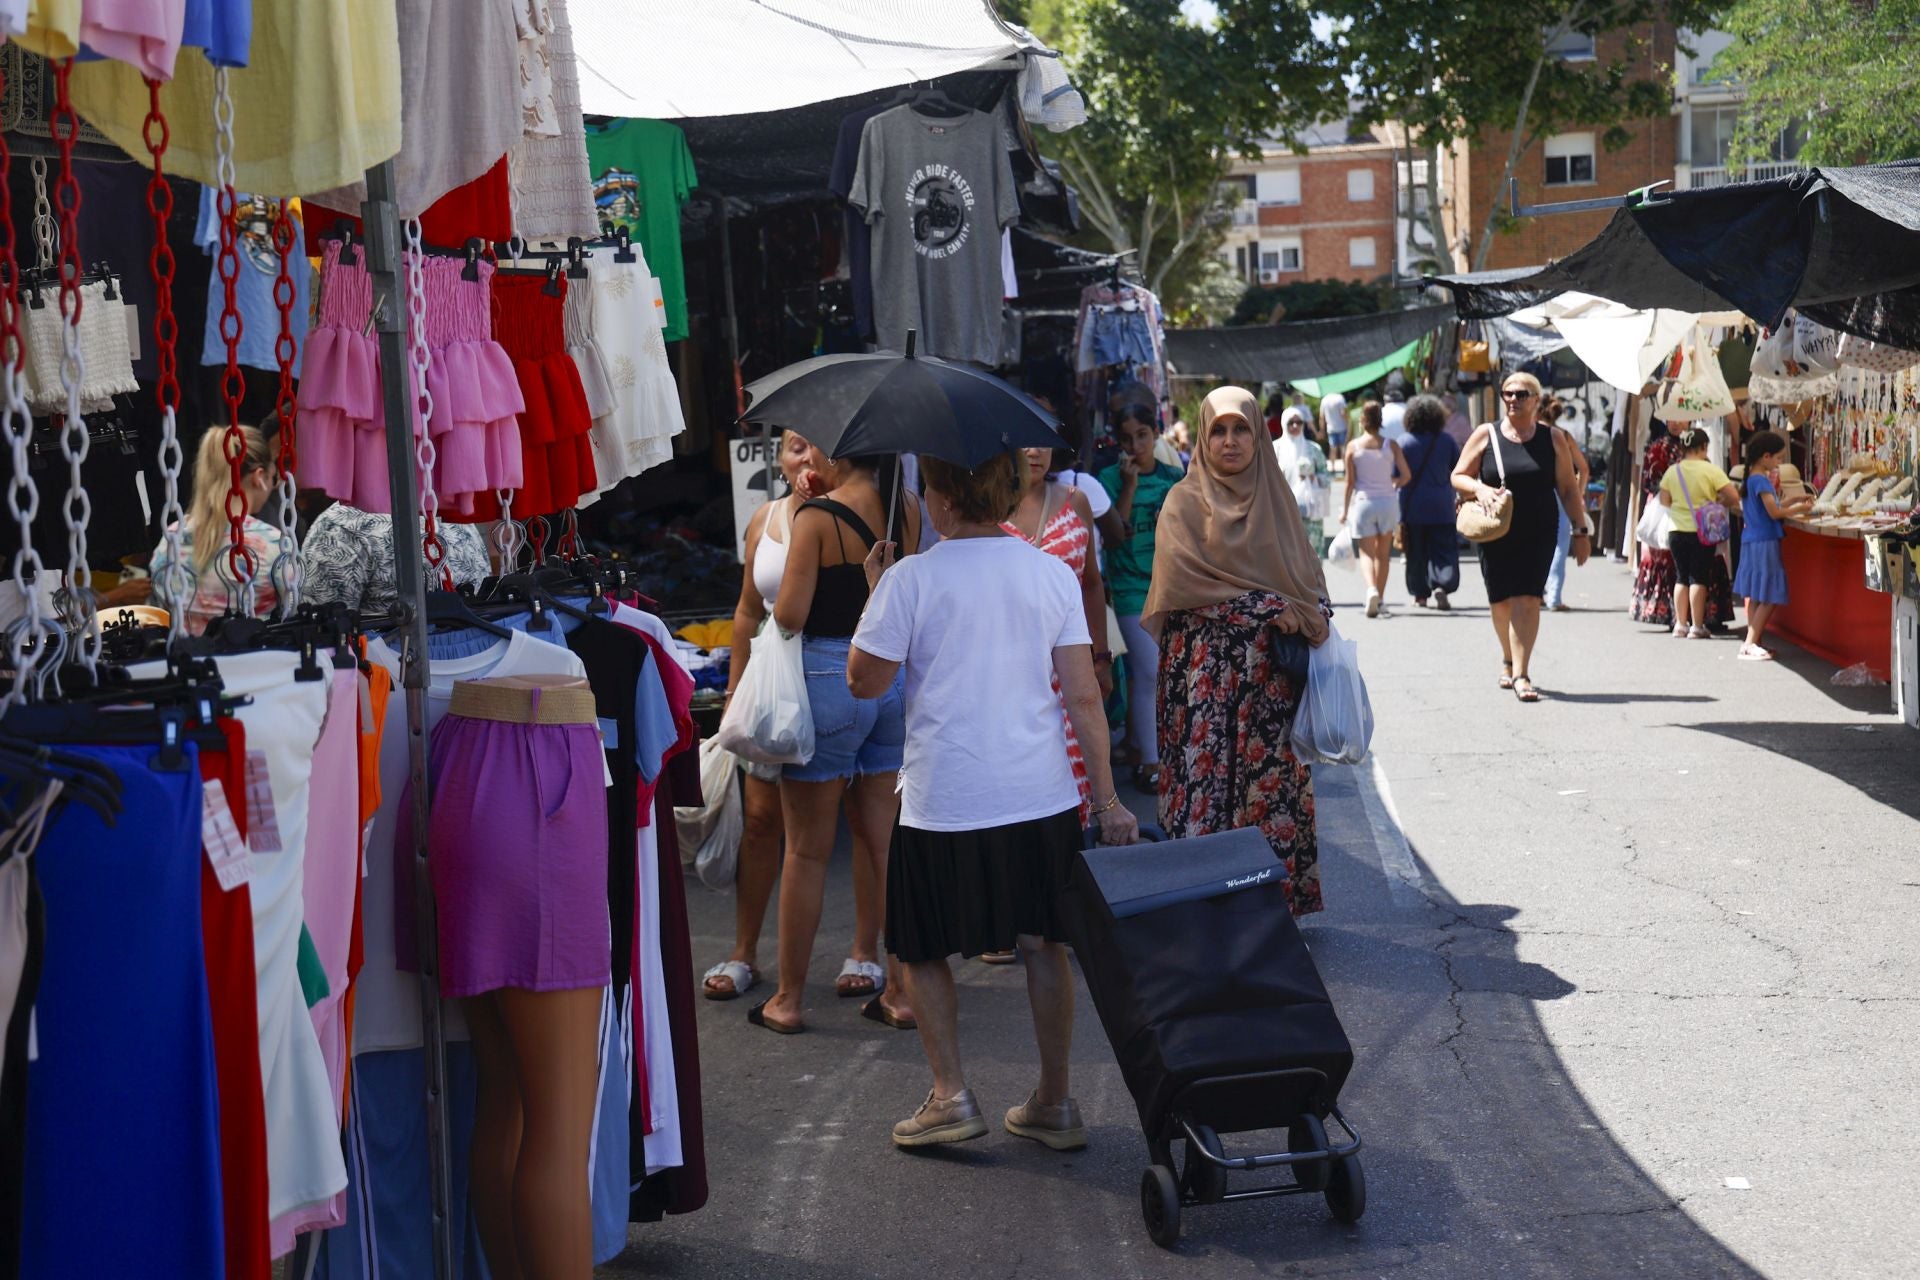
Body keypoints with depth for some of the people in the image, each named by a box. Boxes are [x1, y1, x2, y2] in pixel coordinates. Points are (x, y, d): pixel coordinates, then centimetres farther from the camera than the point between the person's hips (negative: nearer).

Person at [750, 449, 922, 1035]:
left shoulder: (816, 517, -13)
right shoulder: (907, 509, 3)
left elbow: (789, 615, -17)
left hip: (828, 678, -5)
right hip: (895, 680, 5)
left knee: (807, 851, 6)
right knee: (888, 844, 12)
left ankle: (789, 998, 16)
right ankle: (901, 992, 17)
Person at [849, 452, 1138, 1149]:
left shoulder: (911, 579, -10)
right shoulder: (1053, 573, 1)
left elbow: (865, 681, -3)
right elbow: (1083, 695, 1)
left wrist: (877, 592, 8)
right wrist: (1107, 799, 5)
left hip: (943, 804, -3)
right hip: (1043, 797, 4)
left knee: (923, 947, 14)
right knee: (1045, 943, 14)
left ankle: (950, 1093, 7)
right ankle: (1055, 1102, 18)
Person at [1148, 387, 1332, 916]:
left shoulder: (1276, 499, 14)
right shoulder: (1184, 503, 1)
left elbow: (1310, 574, 17)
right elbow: (1184, 580, -10)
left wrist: (1308, 617, -3)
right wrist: (1267, 607, -12)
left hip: (1271, 671, 4)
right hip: (1207, 669, -4)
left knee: (1273, 781, 2)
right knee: (1210, 780, -7)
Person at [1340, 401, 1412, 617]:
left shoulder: (1353, 447, -4)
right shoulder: (1391, 445, -2)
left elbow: (1350, 482, -3)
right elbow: (1406, 475, -4)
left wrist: (1345, 509, 5)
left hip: (1363, 502, -2)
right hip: (1388, 502, 2)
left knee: (1366, 552, 0)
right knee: (1383, 554, 14)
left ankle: (1371, 589, -26)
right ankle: (1380, 598, 19)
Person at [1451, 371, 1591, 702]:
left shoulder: (1553, 439, 4)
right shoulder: (1485, 435, 4)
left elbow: (1569, 489, 7)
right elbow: (1458, 476, 7)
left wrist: (1581, 531, 3)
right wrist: (1479, 488, -14)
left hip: (1538, 534, -1)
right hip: (1495, 534, 1)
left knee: (1527, 600, -13)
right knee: (1501, 602, 8)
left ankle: (1521, 674, -14)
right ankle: (1509, 660, 33)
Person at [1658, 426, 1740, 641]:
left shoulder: (1672, 471, 1)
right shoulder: (1710, 470, -10)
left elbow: (1665, 502, 4)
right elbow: (1734, 498, -12)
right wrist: (1718, 502, 7)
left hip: (1677, 531, 4)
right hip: (1702, 532, -3)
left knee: (1681, 577, 13)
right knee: (1699, 578, 2)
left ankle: (1680, 625, 14)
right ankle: (1697, 627, 1)